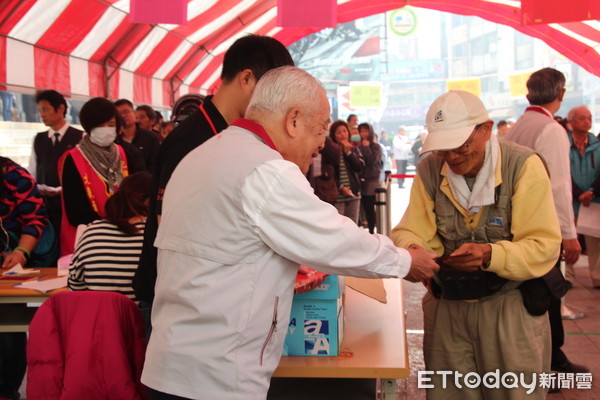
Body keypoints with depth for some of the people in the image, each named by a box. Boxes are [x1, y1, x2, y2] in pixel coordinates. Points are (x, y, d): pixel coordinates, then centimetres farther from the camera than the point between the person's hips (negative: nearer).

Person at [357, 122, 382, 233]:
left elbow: (373, 160, -15)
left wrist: (367, 147, -11)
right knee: (365, 207, 5)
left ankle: (371, 230, 2)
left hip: (372, 180, -4)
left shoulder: (376, 146, -2)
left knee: (370, 207, -4)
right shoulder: (359, 146, 8)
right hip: (361, 180, 4)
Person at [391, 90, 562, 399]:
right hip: (446, 306, 3)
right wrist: (411, 248, -27)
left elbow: (544, 246, -17)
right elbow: (410, 231, -3)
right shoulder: (429, 171, -2)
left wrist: (490, 255, -34)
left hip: (510, 307, -3)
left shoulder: (523, 166, -13)